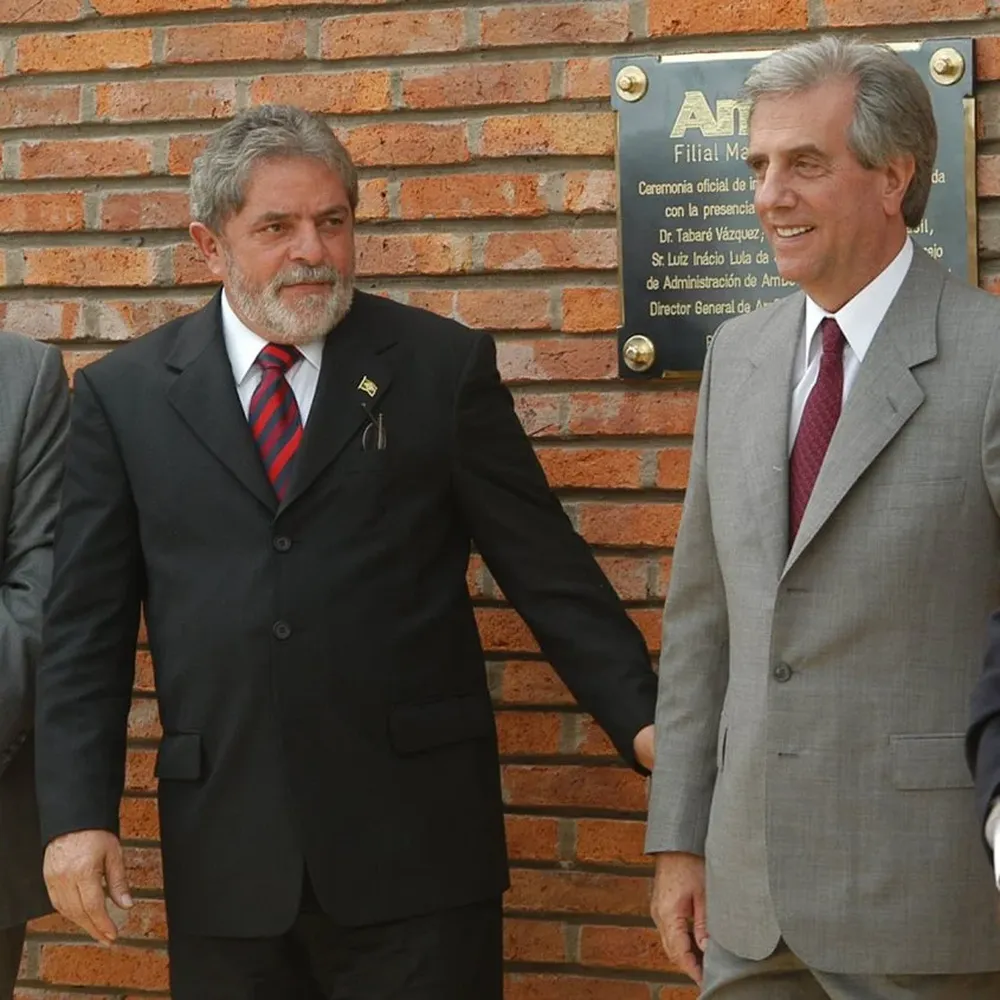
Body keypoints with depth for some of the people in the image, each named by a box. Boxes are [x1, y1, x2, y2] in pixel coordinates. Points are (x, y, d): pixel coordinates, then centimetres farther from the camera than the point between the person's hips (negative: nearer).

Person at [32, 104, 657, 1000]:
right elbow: (87, 626, 6)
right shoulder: (123, 396, 7)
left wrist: (641, 720, -5)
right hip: (222, 858, 1)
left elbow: (547, 568, 4)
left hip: (414, 851, -1)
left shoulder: (445, 367, 4)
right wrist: (77, 814, -3)